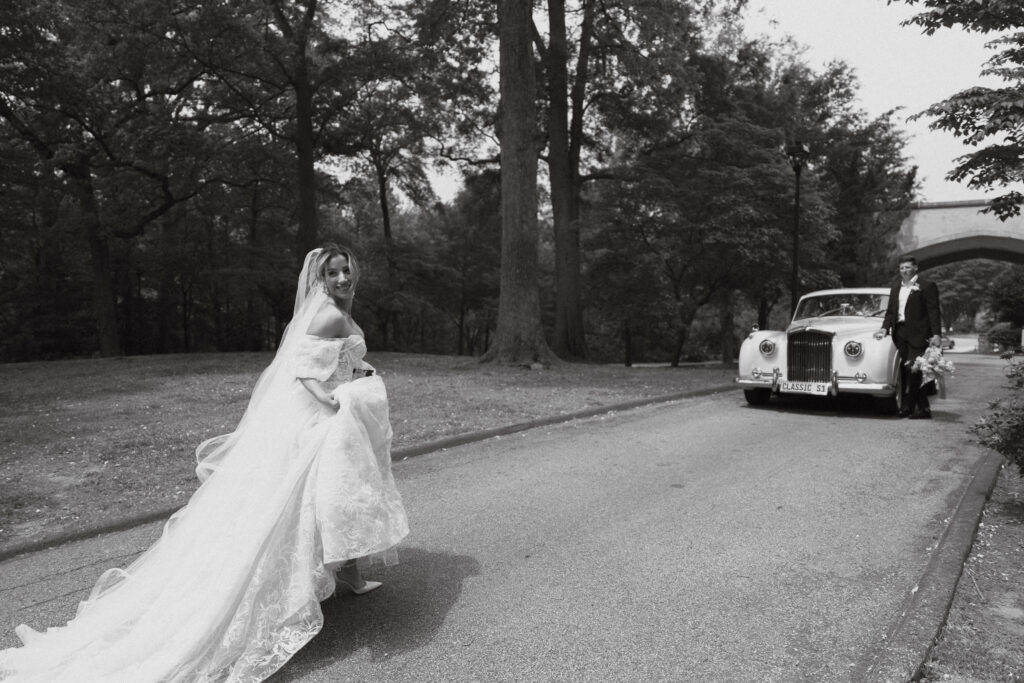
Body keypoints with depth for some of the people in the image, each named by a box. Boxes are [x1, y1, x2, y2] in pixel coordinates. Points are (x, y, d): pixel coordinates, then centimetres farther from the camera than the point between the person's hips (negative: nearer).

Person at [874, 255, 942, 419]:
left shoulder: (927, 286, 1)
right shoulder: (895, 289, 20)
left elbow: (933, 311, -5)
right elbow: (890, 311, 19)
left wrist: (936, 334, -13)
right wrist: (885, 328, 4)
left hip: (918, 334, -6)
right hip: (900, 333, 6)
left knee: (913, 371, -10)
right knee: (905, 372, 4)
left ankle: (908, 407, -3)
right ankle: (923, 409, 12)